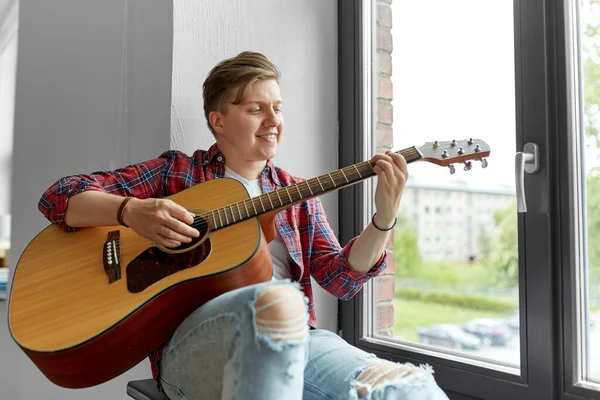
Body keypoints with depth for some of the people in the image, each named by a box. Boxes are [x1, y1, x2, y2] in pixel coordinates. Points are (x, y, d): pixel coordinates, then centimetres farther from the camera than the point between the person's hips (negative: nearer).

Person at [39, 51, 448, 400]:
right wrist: (132, 211, -12)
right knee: (277, 300, -38)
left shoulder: (298, 196, 20)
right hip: (192, 336, -1)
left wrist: (384, 219, -6)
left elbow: (342, 278, 11)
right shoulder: (175, 171, 13)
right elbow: (60, 196, 9)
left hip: (292, 338, 2)